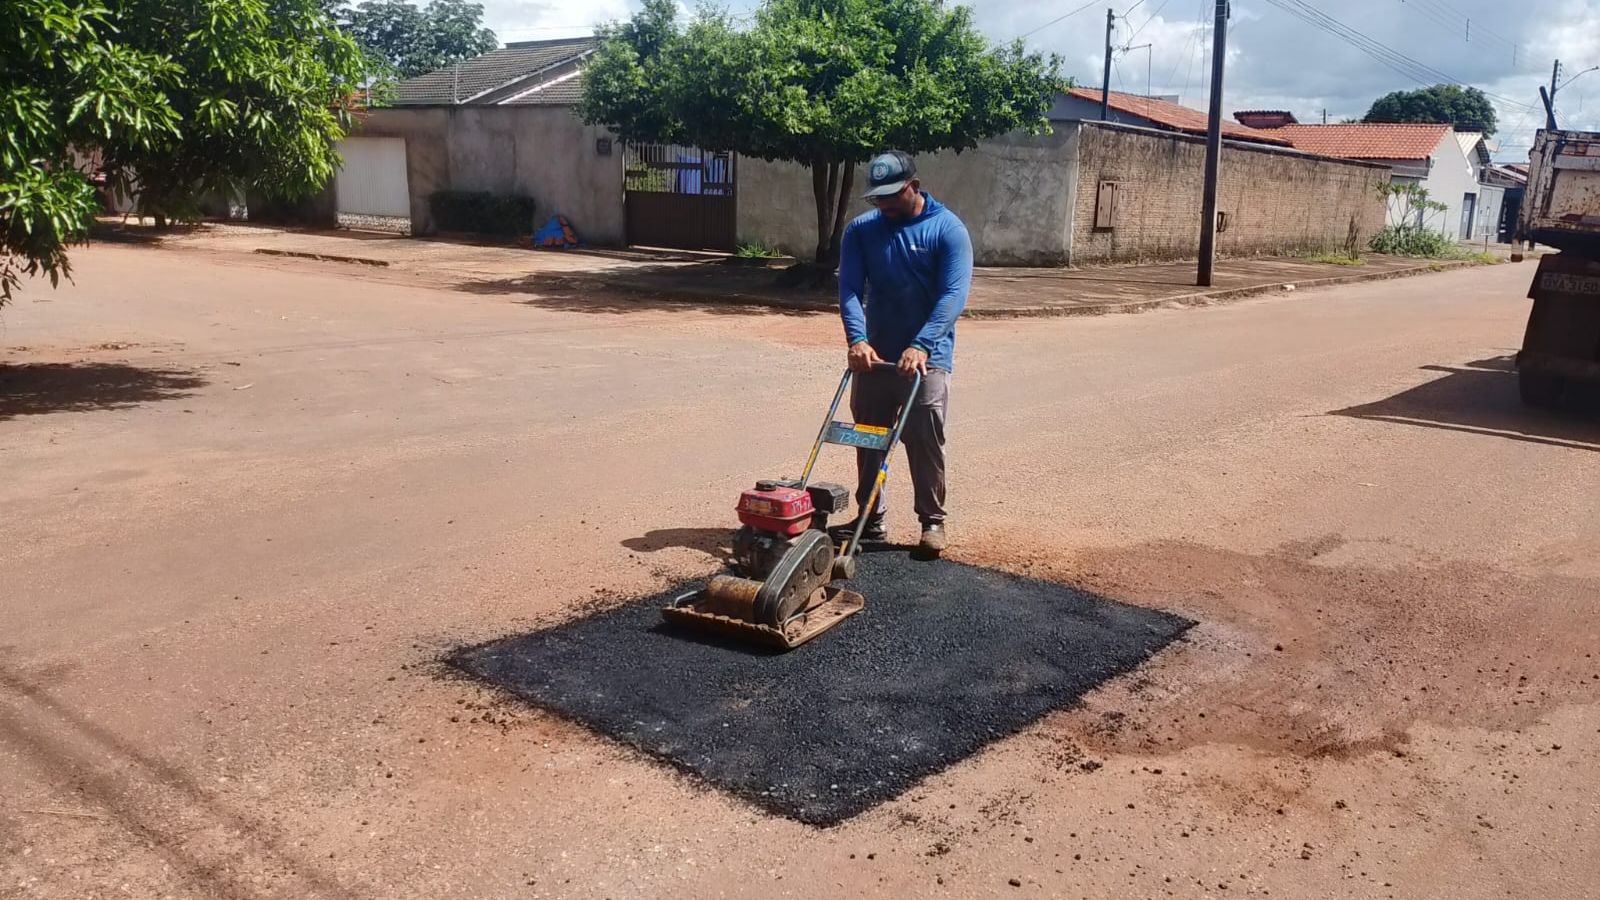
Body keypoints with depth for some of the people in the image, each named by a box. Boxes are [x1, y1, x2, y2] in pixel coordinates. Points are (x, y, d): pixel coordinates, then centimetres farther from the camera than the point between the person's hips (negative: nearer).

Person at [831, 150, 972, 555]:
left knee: (926, 442, -2)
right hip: (873, 355, 4)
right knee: (868, 441, 10)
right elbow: (850, 290, -6)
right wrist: (857, 339, -24)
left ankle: (933, 520, 12)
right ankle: (870, 518, 22)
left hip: (927, 358, -4)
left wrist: (920, 346, -28)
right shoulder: (860, 230, 2)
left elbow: (953, 295, -16)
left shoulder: (948, 229, -7)